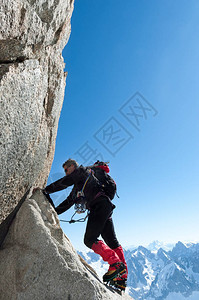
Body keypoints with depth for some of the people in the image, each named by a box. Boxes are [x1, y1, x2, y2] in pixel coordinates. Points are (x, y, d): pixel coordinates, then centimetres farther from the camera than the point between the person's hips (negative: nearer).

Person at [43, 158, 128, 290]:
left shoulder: (82, 170, 9)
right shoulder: (78, 187, 34)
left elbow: (63, 183, 0)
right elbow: (68, 202, 31)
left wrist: (45, 190, 7)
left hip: (100, 203, -10)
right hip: (105, 207, 10)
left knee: (90, 239, -14)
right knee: (112, 242, 5)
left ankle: (116, 264, -17)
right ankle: (122, 278, 7)